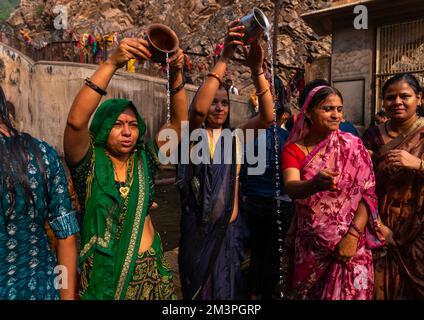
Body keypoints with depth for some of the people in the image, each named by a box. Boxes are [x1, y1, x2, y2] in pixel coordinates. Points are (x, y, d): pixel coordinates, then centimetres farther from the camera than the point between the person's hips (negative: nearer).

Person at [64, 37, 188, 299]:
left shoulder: (144, 159, 0)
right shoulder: (89, 162, -8)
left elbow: (179, 121, -5)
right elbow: (76, 121, -26)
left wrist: (176, 74, -19)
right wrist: (111, 64, -31)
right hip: (103, 269, -3)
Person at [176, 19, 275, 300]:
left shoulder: (235, 137, 1)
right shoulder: (195, 137, -6)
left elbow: (267, 117, -15)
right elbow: (198, 109, -27)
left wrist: (257, 70, -28)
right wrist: (224, 58, -31)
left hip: (230, 227, 2)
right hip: (199, 229, -2)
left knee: (227, 290, 18)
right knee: (199, 290, 16)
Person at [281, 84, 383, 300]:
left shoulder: (352, 145, -4)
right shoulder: (293, 149, -4)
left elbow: (368, 194, -5)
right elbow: (291, 188, -20)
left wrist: (353, 235, -16)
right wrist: (314, 184, -42)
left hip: (347, 242, -1)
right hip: (307, 244, 1)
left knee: (345, 293, 8)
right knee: (302, 294, 14)